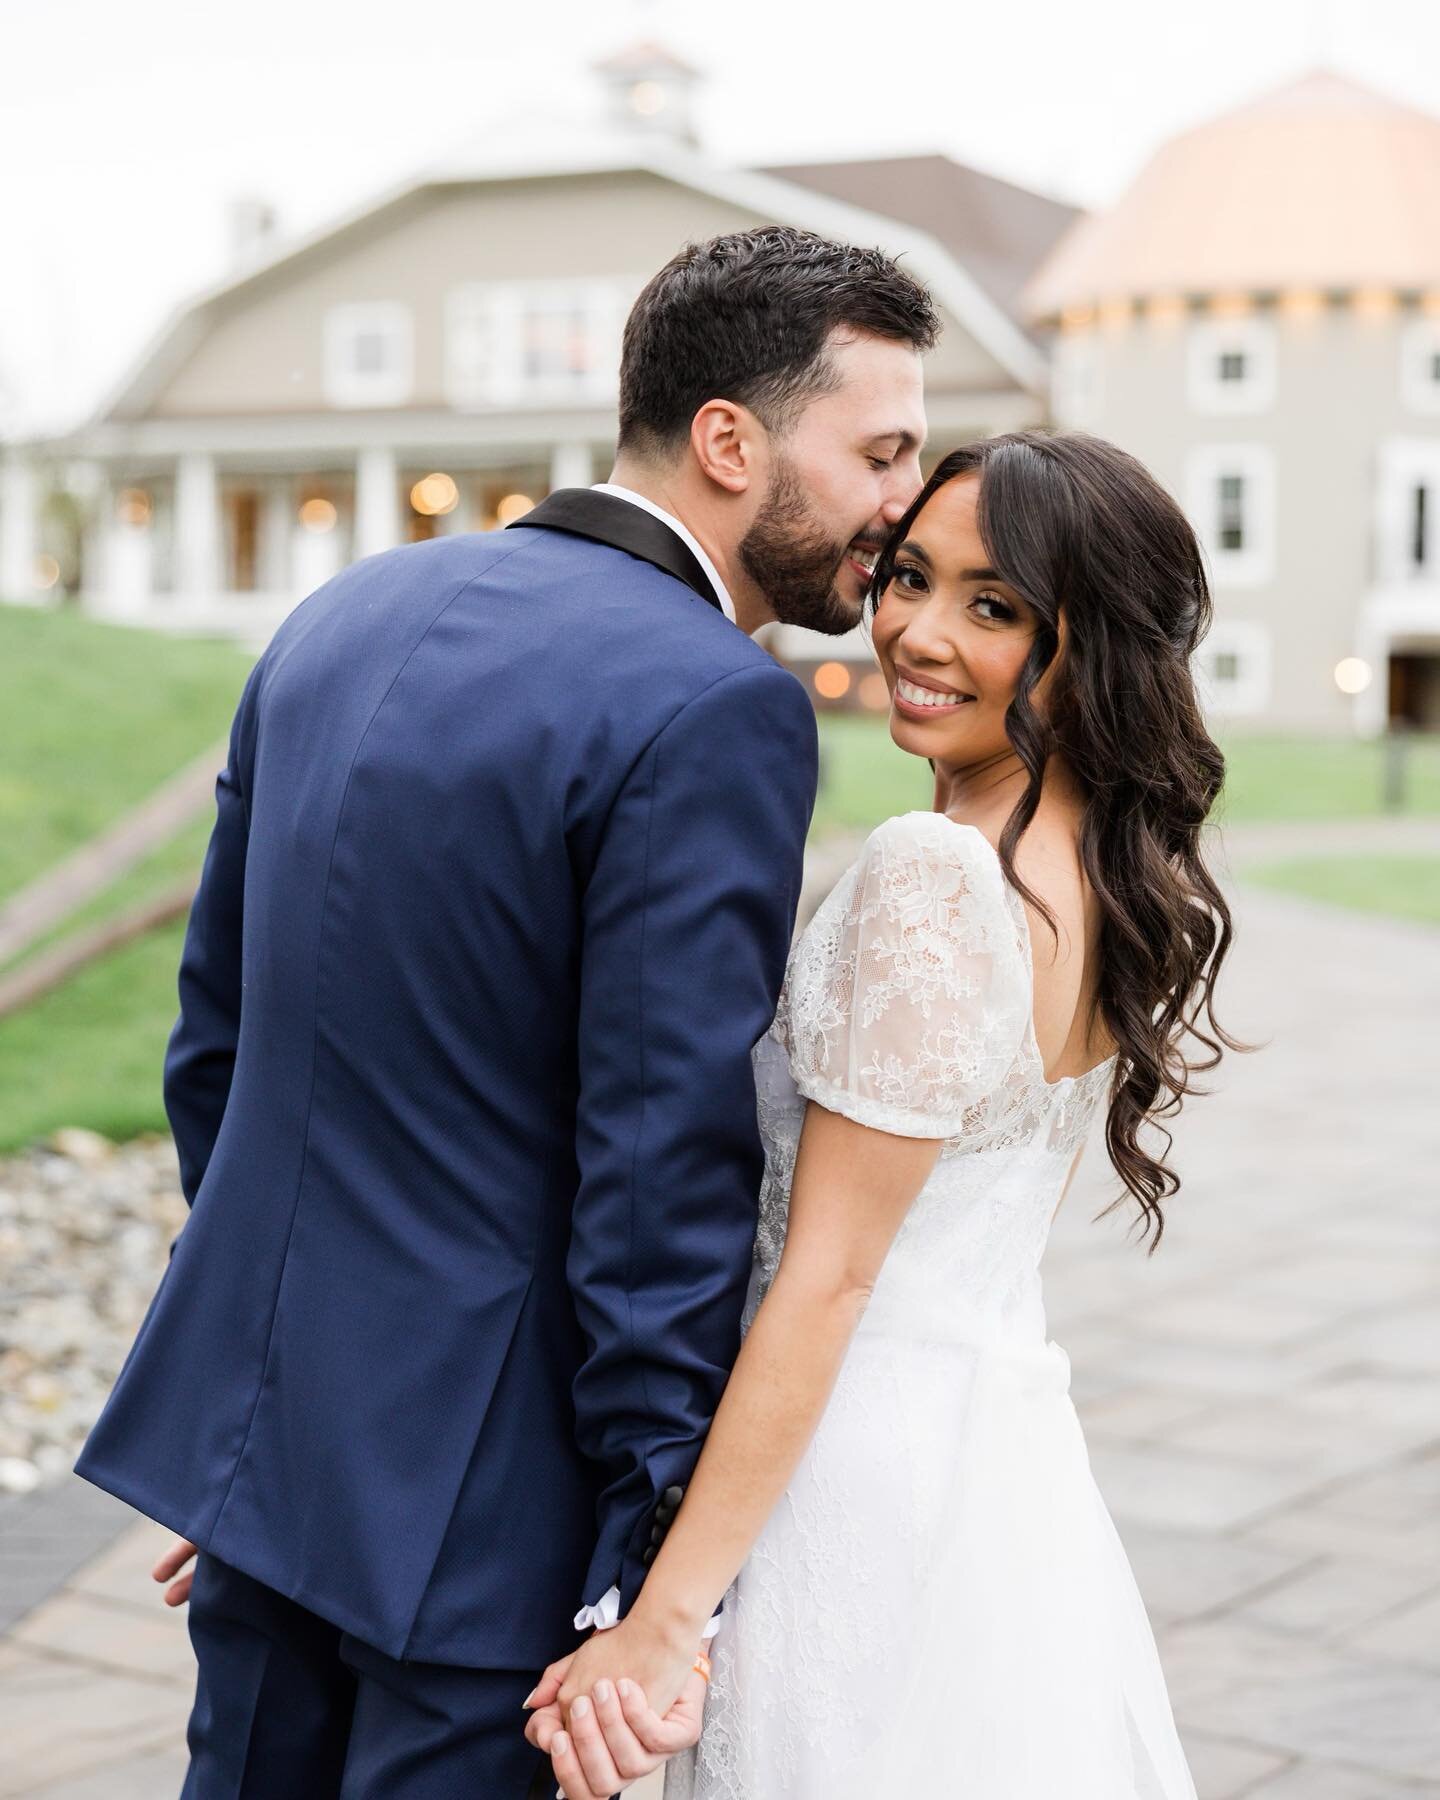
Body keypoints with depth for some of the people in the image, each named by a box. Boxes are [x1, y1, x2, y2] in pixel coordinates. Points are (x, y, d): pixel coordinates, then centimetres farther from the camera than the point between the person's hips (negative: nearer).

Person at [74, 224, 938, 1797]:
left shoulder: (342, 618, 6)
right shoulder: (712, 713, -19)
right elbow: (664, 1165, -21)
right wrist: (654, 1574, -14)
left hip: (256, 1412, 8)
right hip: (477, 1481, -7)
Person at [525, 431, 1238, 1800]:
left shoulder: (931, 878, -20)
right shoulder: (1122, 881, 6)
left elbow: (827, 1277, -21)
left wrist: (660, 1618, -17)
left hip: (862, 1476, -9)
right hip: (1018, 1461, 9)